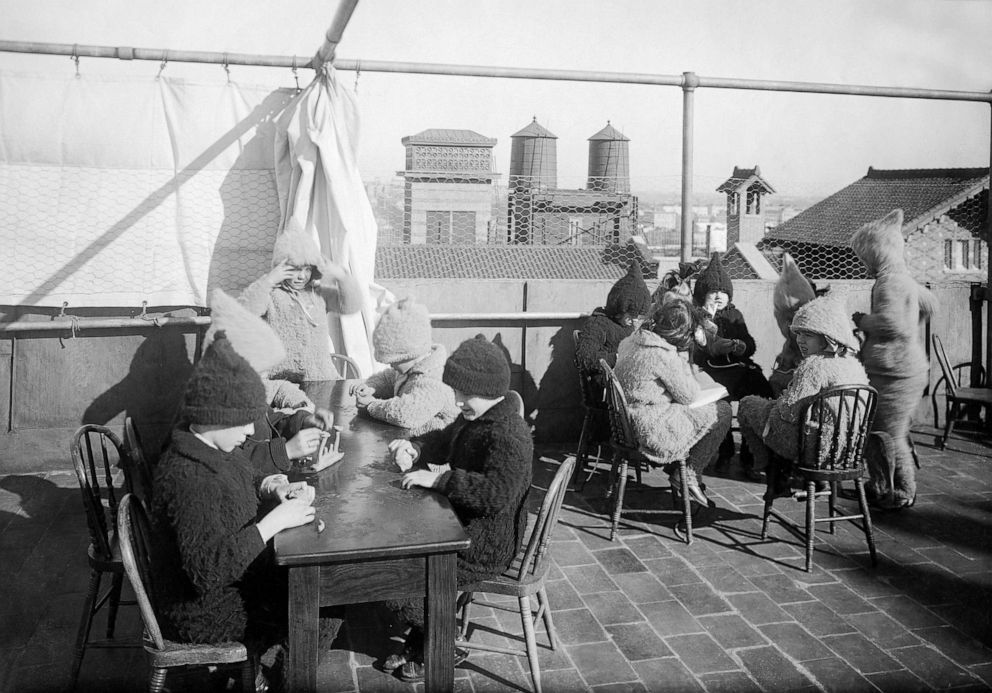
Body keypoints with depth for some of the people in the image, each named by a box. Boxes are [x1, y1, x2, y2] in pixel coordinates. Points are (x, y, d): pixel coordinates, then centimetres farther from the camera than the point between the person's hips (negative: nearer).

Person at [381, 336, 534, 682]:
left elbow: (497, 493, -40)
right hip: (464, 525, 10)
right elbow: (444, 439, 21)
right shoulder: (474, 417, 4)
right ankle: (419, 642, 25)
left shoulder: (509, 435, -27)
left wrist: (439, 479, -35)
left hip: (489, 545, -10)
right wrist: (413, 446, 0)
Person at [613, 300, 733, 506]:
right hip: (650, 430, -9)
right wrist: (684, 358, -5)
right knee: (722, 411, 0)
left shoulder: (634, 339, 4)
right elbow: (688, 396, -11)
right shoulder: (664, 355, -23)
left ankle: (677, 472, 24)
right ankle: (688, 475, 5)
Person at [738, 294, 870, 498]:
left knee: (747, 404, 13)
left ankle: (770, 470, 24)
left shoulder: (814, 366, -26)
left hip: (804, 443, -8)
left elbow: (791, 411, -26)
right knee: (773, 404, 32)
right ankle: (782, 479, 31)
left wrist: (779, 402, -2)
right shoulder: (855, 364, 0)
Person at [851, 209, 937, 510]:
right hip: (897, 370, 10)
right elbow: (929, 304, 29)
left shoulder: (890, 282, -18)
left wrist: (862, 321, -15)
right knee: (875, 431, 17)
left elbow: (893, 324, -31)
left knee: (888, 435, 1)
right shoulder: (901, 277, 15)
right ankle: (880, 486, 29)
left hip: (896, 374, -10)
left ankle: (902, 493, 15)